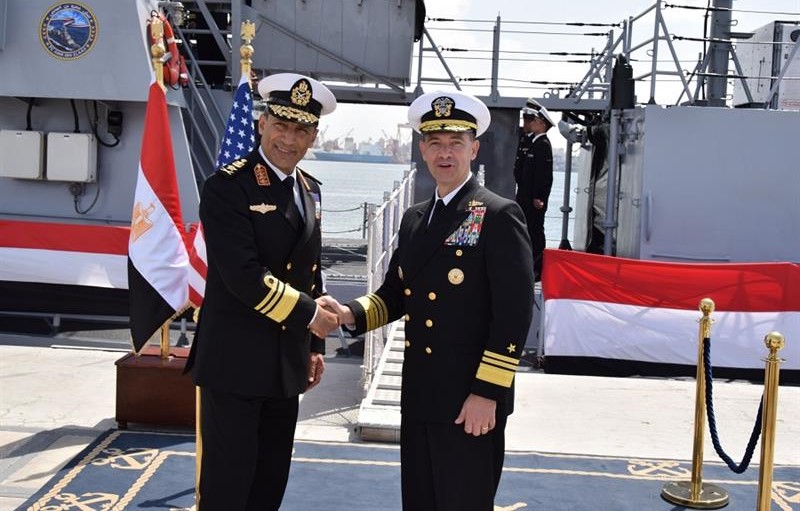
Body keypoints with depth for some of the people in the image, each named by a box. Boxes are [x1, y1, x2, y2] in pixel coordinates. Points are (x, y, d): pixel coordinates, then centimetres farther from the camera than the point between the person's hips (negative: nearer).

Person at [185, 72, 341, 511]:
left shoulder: (310, 189, 11)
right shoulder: (228, 186, -13)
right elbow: (245, 277, -22)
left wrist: (314, 345, 16)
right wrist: (310, 315, -14)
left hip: (288, 362, 7)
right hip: (235, 360, -7)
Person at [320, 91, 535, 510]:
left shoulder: (499, 216, -10)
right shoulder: (414, 219, 12)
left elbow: (514, 312, -16)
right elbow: (394, 294, 16)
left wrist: (487, 393, -19)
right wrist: (351, 315, -4)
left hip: (472, 402, -7)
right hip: (419, 397, 7)